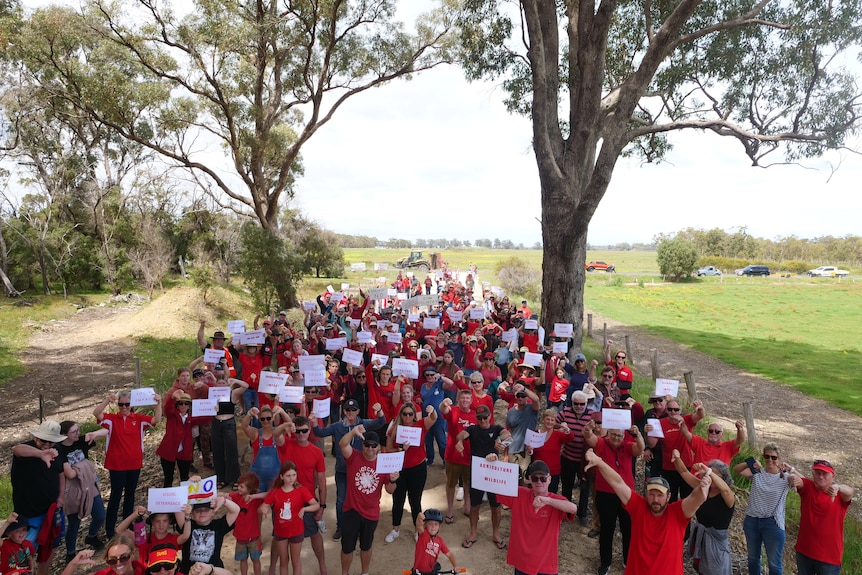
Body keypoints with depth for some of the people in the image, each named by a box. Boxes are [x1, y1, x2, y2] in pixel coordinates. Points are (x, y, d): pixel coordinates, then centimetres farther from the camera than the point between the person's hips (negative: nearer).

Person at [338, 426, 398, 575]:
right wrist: (353, 432, -55)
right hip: (352, 510, -2)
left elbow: (390, 491, -3)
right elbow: (342, 444, -35)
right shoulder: (354, 457, -14)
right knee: (347, 546, 11)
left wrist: (393, 480, -26)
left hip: (372, 513, 2)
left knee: (366, 546, 22)